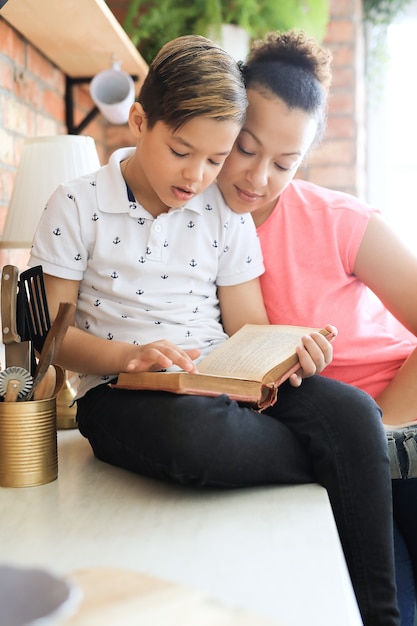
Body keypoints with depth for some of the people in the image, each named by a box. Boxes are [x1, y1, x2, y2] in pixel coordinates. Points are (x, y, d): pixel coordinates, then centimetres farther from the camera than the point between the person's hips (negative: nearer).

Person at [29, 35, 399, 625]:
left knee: (352, 411, -26)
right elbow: (55, 333, -2)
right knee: (193, 431, -41)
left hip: (224, 382, 3)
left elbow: (247, 327, 9)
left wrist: (285, 352, -16)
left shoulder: (227, 214, 9)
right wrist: (130, 355, -23)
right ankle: (336, 464, -11)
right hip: (119, 389, -3)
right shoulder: (77, 205, 0)